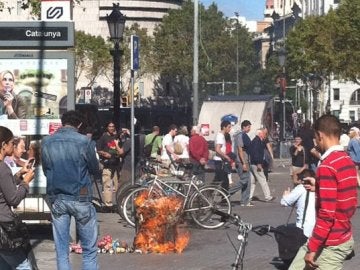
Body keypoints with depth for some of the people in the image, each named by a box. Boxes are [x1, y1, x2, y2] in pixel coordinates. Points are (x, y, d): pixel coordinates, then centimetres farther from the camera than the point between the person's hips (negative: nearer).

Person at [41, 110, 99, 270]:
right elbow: (94, 169, 3)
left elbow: (45, 170, 12)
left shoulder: (46, 142, 0)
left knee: (61, 250, 7)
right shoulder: (84, 142, -11)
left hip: (56, 199, 3)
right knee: (89, 250, 6)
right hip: (80, 198, -3)